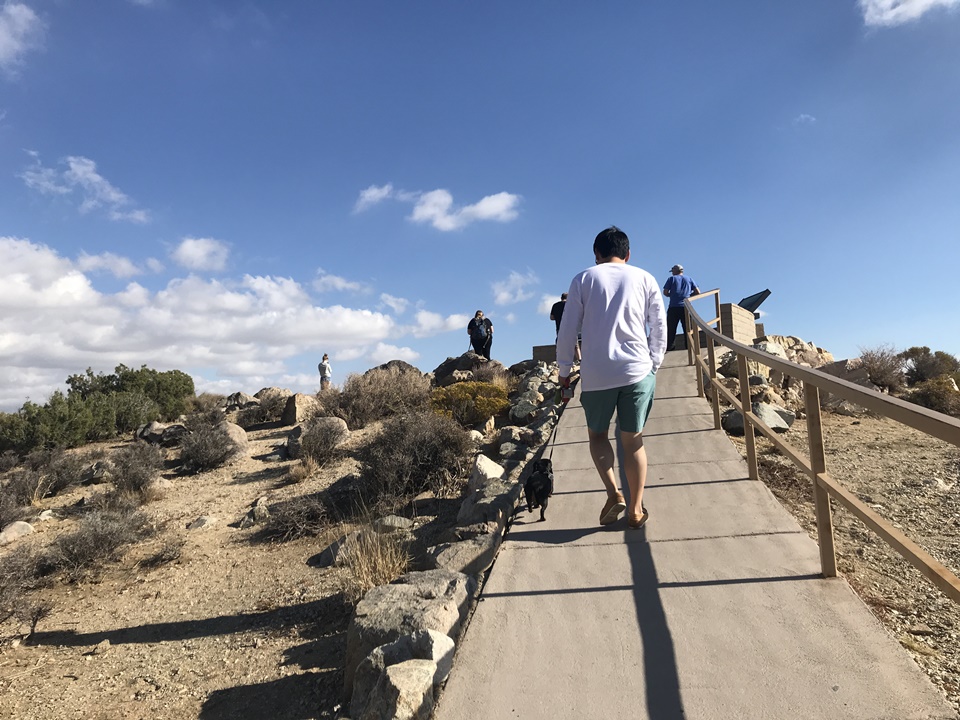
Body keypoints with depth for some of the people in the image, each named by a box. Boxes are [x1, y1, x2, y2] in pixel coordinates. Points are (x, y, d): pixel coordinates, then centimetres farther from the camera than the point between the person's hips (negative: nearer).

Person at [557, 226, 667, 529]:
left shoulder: (583, 279, 5)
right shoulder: (645, 279, 9)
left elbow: (567, 330, 2)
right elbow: (660, 328, 7)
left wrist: (564, 370, 10)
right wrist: (653, 365, 17)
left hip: (596, 374, -1)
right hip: (638, 370, 1)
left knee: (597, 433, 17)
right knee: (633, 439, 10)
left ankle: (613, 493, 0)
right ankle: (636, 509, 14)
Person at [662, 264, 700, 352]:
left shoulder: (672, 279, 7)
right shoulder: (689, 279, 15)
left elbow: (665, 293, 1)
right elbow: (697, 292, 8)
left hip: (673, 307, -2)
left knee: (671, 329, 2)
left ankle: (669, 347, -3)